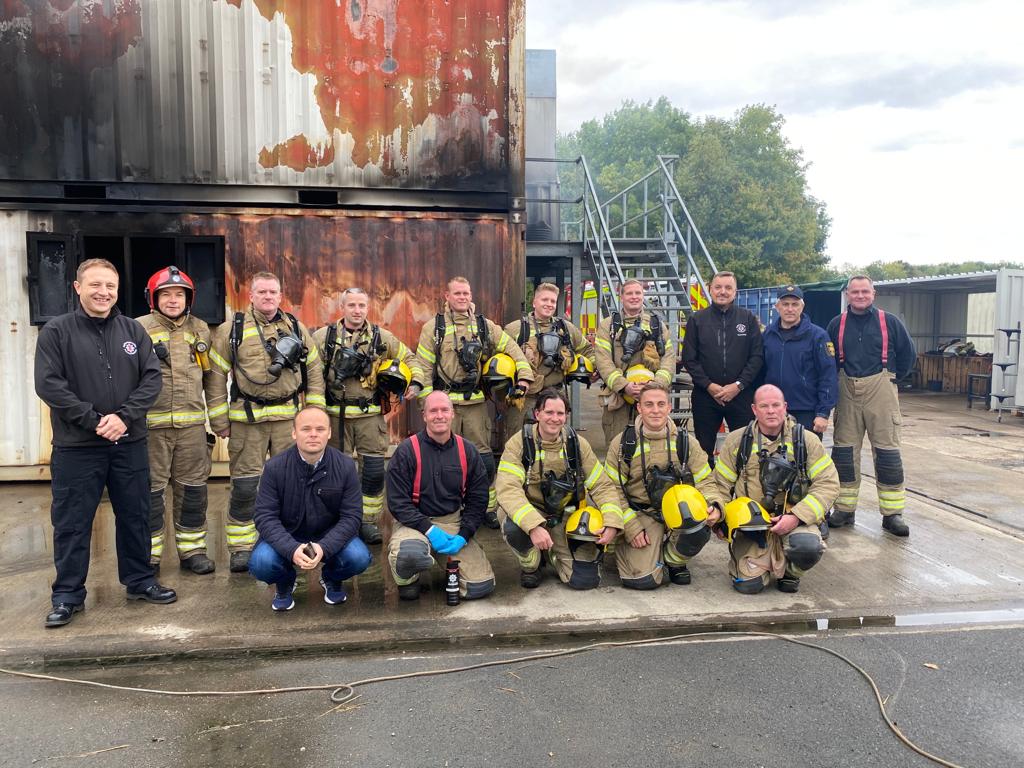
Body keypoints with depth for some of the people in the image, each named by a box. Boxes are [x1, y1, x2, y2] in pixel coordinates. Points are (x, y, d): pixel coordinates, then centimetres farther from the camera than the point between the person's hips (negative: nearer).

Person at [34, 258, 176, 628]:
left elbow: (152, 378, 0)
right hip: (76, 446, -3)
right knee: (72, 523, 6)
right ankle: (67, 594, 20)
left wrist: (124, 417, -13)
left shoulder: (133, 330, 5)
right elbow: (48, 384, -10)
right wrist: (94, 421, -16)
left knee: (135, 516, 12)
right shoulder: (56, 331, -3)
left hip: (130, 444, 3)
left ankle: (139, 580, 27)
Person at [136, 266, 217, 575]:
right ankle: (149, 554, 18)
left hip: (192, 423, 3)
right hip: (151, 423, -3)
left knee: (193, 488, 9)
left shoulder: (200, 330, 11)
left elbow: (211, 376, 17)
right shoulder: (139, 329, 0)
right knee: (150, 489, 5)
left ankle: (193, 550, 21)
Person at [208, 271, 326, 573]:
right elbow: (216, 376, 0)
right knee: (244, 485, 2)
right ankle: (240, 549, 15)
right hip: (247, 419, -2)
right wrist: (220, 420, -3)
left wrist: (315, 410, 6)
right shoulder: (232, 329, 0)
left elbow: (314, 370, 12)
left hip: (289, 417, 2)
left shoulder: (296, 328, 8)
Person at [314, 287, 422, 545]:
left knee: (374, 470, -1)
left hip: (371, 414, 1)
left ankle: (368, 521, 13)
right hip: (336, 414, 0)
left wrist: (416, 381, 2)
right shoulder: (324, 337, 3)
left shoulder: (382, 337, 7)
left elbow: (408, 358, 18)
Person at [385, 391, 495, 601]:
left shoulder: (468, 451, 2)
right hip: (415, 522, -3)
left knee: (481, 587, -10)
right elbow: (397, 501, -11)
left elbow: (478, 499, 5)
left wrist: (463, 536, -9)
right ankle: (407, 579, -1)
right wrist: (429, 530, -19)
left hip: (454, 521, 3)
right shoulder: (406, 450, -9)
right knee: (410, 553, -39)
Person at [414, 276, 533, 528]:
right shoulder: (434, 328, 1)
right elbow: (423, 367, 0)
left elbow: (514, 350, 11)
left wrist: (523, 378, 0)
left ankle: (489, 508, 18)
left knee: (484, 458, 5)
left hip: (476, 402, 2)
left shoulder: (485, 326, 8)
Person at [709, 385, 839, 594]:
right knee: (748, 584, -17)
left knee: (808, 547, -34)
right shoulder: (737, 441, 5)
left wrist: (797, 517, -14)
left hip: (794, 520, 0)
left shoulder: (806, 440, 3)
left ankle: (789, 571, 4)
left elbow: (828, 484, -2)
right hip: (750, 523, 0)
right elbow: (720, 484, 10)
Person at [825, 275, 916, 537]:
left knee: (887, 451, -2)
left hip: (880, 391, -2)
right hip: (847, 392, 2)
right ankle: (845, 509, 16)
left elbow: (908, 354, 9)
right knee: (844, 450, 5)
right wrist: (837, 382, 8)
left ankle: (892, 513, 7)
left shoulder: (889, 322, 2)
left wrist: (891, 378, 7)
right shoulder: (837, 324, 7)